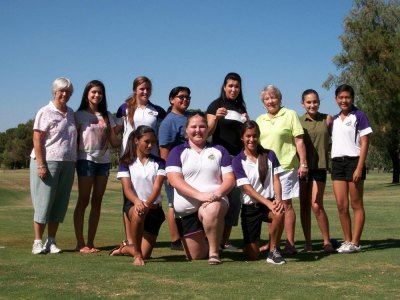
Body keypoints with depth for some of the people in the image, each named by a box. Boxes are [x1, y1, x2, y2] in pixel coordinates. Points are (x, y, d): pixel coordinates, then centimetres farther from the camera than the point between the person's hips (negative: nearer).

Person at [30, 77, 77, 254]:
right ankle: (38, 242, 4)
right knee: (44, 202, -3)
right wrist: (41, 165, -17)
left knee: (59, 203, 6)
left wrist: (74, 162, 12)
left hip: (68, 163, 6)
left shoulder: (70, 113, 13)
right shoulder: (45, 112, -5)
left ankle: (51, 241, 14)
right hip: (48, 162, -6)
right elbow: (37, 140, -10)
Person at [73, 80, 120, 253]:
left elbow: (114, 142, 10)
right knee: (83, 201, -4)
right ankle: (80, 243, -1)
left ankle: (90, 242, 10)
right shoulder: (80, 115, 2)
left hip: (104, 161, 4)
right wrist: (74, 159, -9)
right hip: (86, 159, -4)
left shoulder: (107, 116, 13)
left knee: (97, 201, 5)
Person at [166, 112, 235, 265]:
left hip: (214, 201, -1)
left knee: (212, 210, -40)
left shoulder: (219, 151, 11)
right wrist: (200, 195, -21)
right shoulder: (177, 152, 6)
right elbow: (175, 180, -8)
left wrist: (218, 193, -17)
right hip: (187, 209, 1)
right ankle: (207, 245, 41)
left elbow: (229, 179, 5)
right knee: (196, 257, 6)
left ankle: (214, 251, -23)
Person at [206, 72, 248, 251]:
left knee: (235, 199, 3)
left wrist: (247, 121, 1)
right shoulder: (216, 105, 1)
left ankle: (226, 240, 9)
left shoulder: (241, 107, 17)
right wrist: (216, 117, -26)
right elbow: (209, 132, -8)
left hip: (238, 156, 6)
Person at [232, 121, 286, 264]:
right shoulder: (238, 161, -3)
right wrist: (268, 203, -22)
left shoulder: (269, 155, 6)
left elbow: (276, 179, -1)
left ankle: (273, 250, -14)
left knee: (279, 214, -38)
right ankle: (254, 244, 33)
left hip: (269, 202, 1)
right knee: (251, 256, -6)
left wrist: (278, 199, -21)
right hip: (250, 207, -1)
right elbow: (247, 188, -10)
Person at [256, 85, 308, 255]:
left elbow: (299, 141, -4)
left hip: (286, 166, -5)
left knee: (286, 204, -4)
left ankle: (290, 244, 0)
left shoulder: (290, 115, 0)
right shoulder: (260, 120, 15)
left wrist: (303, 163, -10)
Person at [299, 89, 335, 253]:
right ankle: (308, 242, 14)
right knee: (304, 206, 6)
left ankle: (327, 241, 3)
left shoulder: (327, 119, 3)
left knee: (316, 204, -9)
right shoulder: (298, 121, 3)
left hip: (319, 166, -1)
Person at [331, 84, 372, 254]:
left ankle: (355, 243, 2)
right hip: (337, 163, 6)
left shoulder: (359, 116, -3)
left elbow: (364, 143, -8)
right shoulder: (334, 119, 14)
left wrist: (359, 168, -15)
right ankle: (347, 240, 14)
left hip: (353, 161, -5)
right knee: (341, 205, 4)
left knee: (356, 205, 0)